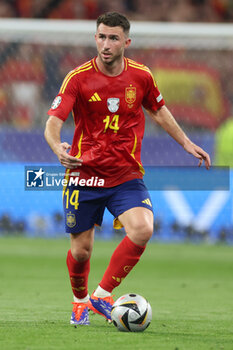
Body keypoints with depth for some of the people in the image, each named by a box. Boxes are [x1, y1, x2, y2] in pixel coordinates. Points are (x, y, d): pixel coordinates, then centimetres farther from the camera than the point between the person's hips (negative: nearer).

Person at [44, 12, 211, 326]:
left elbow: (158, 111, 20)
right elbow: (53, 122, -17)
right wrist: (58, 147, -38)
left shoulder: (141, 76, 0)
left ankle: (102, 294, -8)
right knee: (81, 249, 4)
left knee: (142, 229, -24)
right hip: (84, 175, -1)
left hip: (126, 175, 1)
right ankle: (80, 301, 35)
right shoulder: (78, 78, -9)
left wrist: (186, 143, 20)